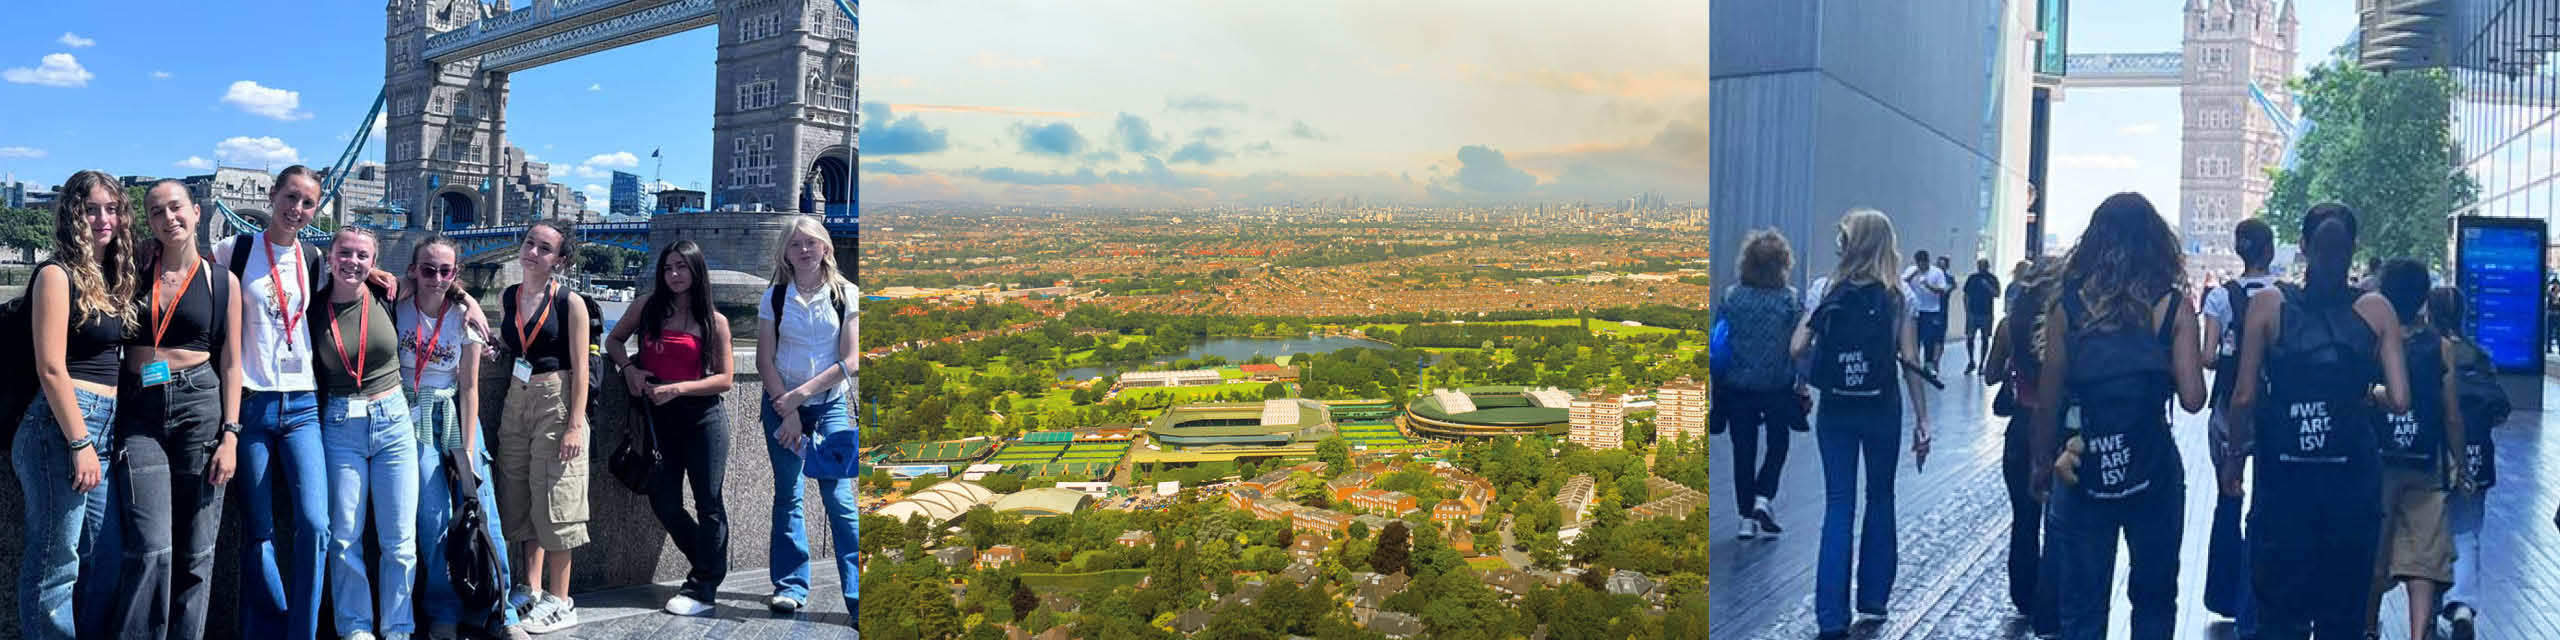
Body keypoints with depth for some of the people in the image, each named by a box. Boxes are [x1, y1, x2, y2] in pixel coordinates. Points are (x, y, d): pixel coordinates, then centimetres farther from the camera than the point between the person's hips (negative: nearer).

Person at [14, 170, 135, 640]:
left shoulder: (112, 279, 15)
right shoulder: (57, 275, -7)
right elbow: (51, 368, -13)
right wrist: (80, 443, -17)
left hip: (105, 427, 8)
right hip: (63, 425, -8)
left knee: (106, 559, 10)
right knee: (57, 564, -2)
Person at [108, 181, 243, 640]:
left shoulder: (222, 282, 7)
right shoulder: (135, 273, 10)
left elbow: (231, 364, 5)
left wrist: (230, 435, -2)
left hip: (200, 408, 0)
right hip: (139, 412, 0)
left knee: (195, 553, 2)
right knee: (152, 547, -12)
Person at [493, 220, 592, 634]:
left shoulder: (570, 303, -8)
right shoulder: (508, 298, 8)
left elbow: (580, 369, -10)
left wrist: (574, 426, -16)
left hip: (556, 402, -6)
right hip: (516, 401, 6)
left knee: (554, 502, -3)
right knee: (521, 503, 11)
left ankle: (560, 603, 5)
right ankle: (532, 590, 24)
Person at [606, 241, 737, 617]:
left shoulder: (714, 321, -2)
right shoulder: (648, 307, 5)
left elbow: (724, 380, -3)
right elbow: (614, 340, 17)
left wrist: (677, 388, -15)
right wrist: (629, 369, -2)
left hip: (703, 416, -3)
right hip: (660, 417, 4)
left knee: (708, 502, -1)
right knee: (664, 505, 5)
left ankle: (703, 589, 8)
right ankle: (711, 568, 25)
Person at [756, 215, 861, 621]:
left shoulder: (846, 295, -1)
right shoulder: (775, 298, 3)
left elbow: (849, 361, -6)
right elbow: (765, 360, 1)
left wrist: (801, 394, -12)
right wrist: (786, 411, -7)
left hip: (829, 404, -2)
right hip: (781, 404, 2)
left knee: (839, 497, -9)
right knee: (787, 496, 5)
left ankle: (858, 594, -10)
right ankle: (791, 585, 11)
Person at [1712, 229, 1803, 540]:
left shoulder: (1731, 297, -6)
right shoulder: (1790, 299, -10)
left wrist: (1717, 386, 9)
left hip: (1737, 387, 1)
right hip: (1777, 386, -1)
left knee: (1743, 451, 11)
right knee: (1778, 444, 18)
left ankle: (1748, 517, 13)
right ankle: (1762, 499, 0)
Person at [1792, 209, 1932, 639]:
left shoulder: (1824, 290, -5)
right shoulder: (1900, 296, -5)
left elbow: (1796, 349, -8)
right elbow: (1910, 361, -8)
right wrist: (1922, 421, -4)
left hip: (1835, 410, 0)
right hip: (1882, 410, 0)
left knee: (1839, 506, 4)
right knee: (1880, 499, 19)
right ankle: (1873, 596, 26)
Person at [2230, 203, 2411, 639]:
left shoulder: (2268, 304, -4)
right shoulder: (2376, 310, -1)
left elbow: (2245, 396, -7)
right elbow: (2399, 401, -7)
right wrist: (2361, 397, 14)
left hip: (2282, 480, -1)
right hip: (2352, 483, 1)